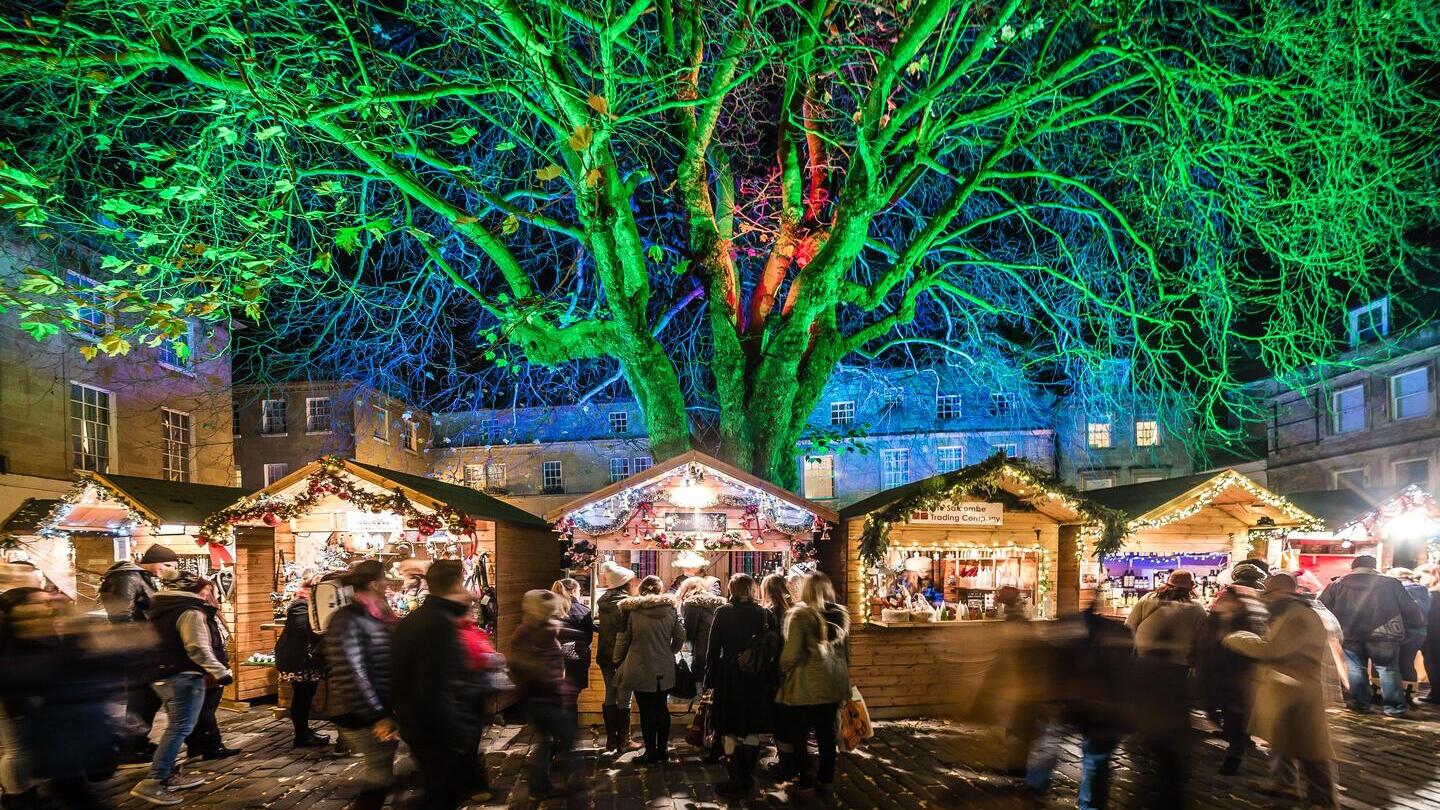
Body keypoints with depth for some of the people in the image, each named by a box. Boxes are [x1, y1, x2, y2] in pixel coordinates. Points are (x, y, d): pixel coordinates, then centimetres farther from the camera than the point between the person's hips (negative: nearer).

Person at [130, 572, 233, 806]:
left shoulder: (164, 609, 17)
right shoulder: (190, 611, -14)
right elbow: (198, 648, -22)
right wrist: (220, 672, -21)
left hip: (164, 675, 11)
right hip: (184, 676, -10)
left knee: (175, 727, 20)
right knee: (180, 728, -11)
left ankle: (169, 775, 25)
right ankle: (152, 783, -15)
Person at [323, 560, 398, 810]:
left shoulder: (378, 617, 10)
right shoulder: (347, 620, -16)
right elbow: (350, 674, -21)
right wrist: (376, 717, -21)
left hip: (384, 710, 8)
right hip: (361, 716, -8)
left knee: (381, 775, 13)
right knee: (380, 778, -3)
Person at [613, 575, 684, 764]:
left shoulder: (631, 609, -8)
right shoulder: (671, 608, -1)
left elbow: (623, 639, -2)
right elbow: (680, 637, 4)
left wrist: (618, 661, 12)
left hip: (640, 669, -3)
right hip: (665, 669, 3)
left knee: (646, 711, 5)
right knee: (662, 709, 14)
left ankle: (651, 752, 9)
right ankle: (662, 751, 19)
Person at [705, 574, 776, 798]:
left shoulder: (723, 612, -6)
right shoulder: (765, 614, -1)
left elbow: (713, 648, -5)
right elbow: (776, 649, 0)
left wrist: (710, 680, 0)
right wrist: (771, 681, 7)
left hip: (729, 679, -2)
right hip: (758, 682, 3)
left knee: (731, 732, 7)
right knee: (753, 732, 14)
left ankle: (737, 781, 6)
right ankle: (748, 780, 21)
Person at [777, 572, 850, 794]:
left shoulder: (799, 614, -13)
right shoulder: (840, 614, 6)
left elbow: (791, 653, -15)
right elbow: (846, 651, 15)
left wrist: (781, 672, 3)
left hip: (807, 686, -5)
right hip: (834, 684, 6)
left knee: (800, 733, 9)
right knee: (827, 732, 14)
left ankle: (803, 776, 18)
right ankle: (826, 778, 21)